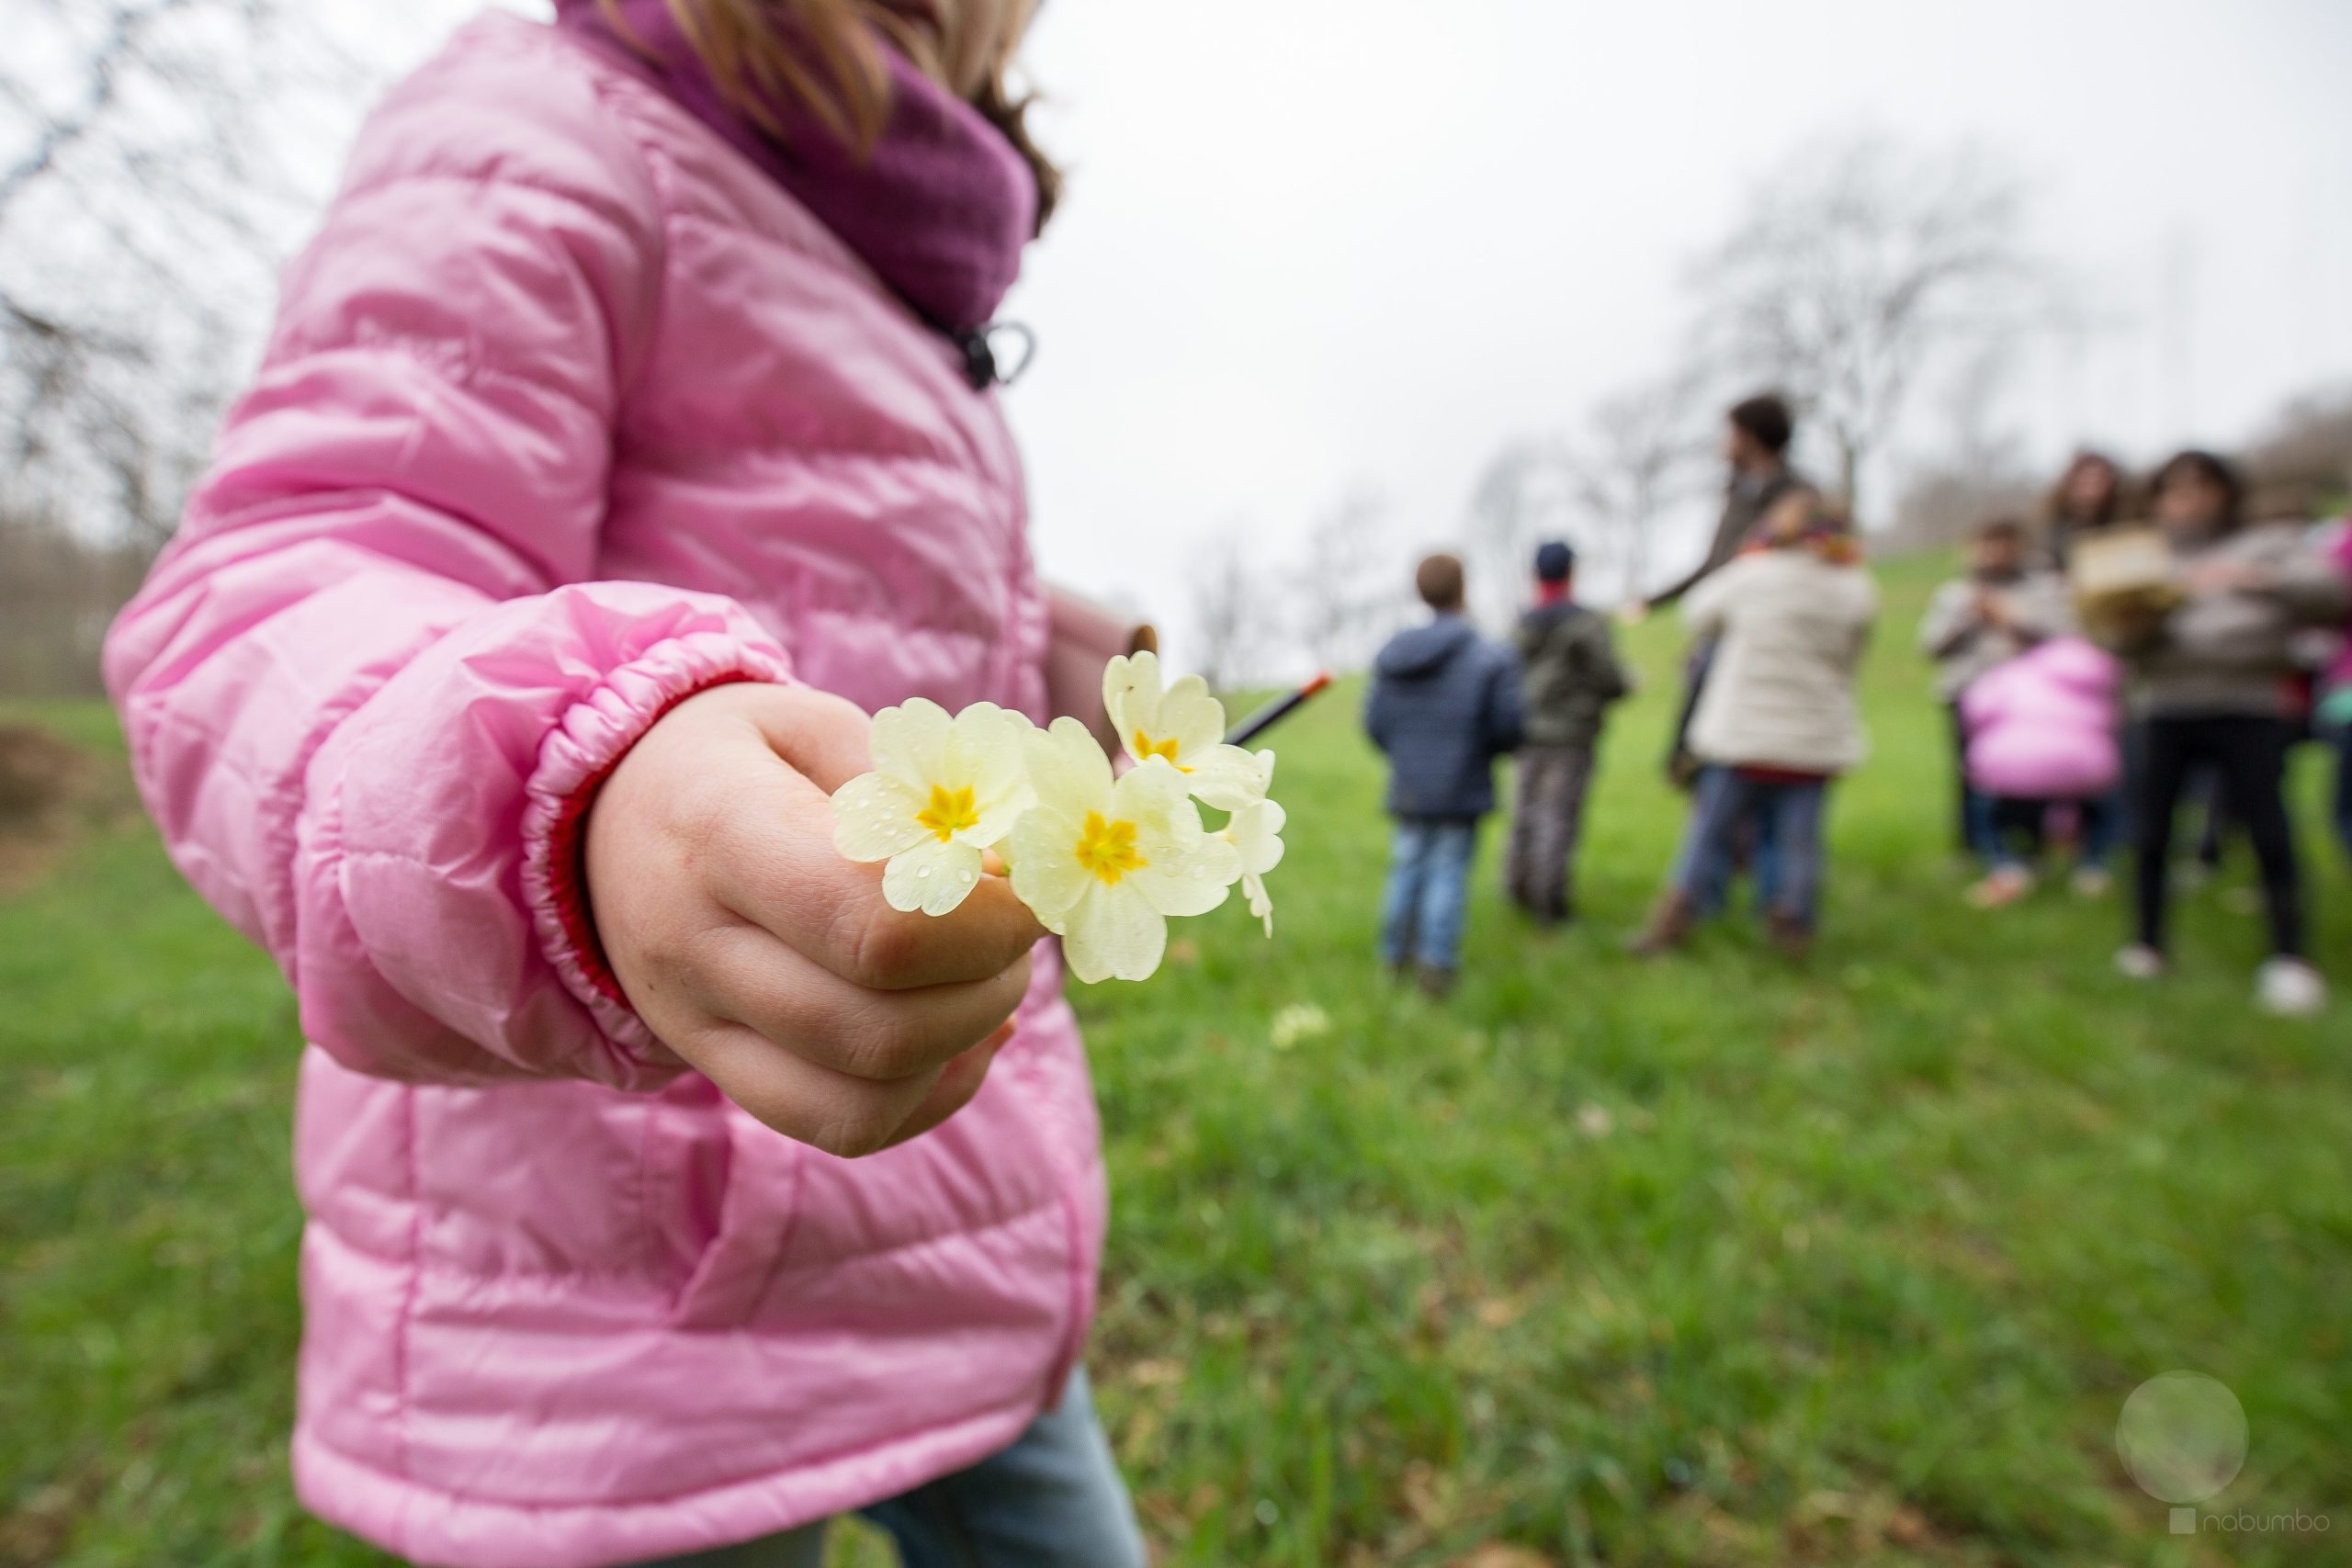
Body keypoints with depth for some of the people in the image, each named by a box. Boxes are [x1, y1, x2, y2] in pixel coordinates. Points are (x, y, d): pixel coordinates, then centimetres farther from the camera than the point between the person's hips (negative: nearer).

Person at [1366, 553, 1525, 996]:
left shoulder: (1392, 657, 0)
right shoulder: (1489, 660, -13)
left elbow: (1375, 723, 2)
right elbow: (1509, 726, -12)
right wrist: (1485, 751, 10)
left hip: (1408, 789, 4)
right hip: (1461, 792, -4)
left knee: (1407, 867, 15)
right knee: (1448, 872, 4)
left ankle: (1395, 955, 25)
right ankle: (1436, 963, 8)